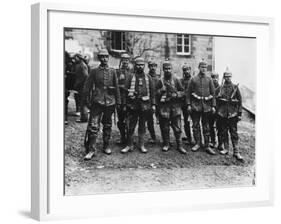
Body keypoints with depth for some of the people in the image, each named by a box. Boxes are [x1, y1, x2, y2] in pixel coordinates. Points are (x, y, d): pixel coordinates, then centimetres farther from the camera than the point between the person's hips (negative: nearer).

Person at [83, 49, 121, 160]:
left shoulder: (112, 71, 7)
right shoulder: (94, 71, 2)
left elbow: (116, 87, 10)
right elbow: (87, 87, 3)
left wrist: (118, 102, 8)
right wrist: (88, 101, -1)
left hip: (109, 102, 2)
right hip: (97, 102, -2)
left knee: (107, 125, 12)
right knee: (93, 126, -7)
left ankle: (106, 146, 25)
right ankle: (91, 150, -5)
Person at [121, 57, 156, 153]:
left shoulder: (148, 78, 8)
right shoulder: (131, 77, 4)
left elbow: (152, 91, 9)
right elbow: (126, 90, 4)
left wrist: (153, 104, 4)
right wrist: (126, 104, -1)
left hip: (145, 105, 1)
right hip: (133, 105, -1)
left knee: (142, 126, 8)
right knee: (130, 126, 0)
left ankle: (141, 145, 15)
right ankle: (129, 145, 9)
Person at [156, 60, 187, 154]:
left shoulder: (176, 80, 5)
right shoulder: (160, 81, 7)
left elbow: (182, 92, 5)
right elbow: (156, 93, 8)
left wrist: (176, 95, -13)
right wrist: (161, 90, -11)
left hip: (175, 107, -1)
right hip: (164, 107, 1)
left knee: (177, 127, -1)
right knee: (165, 127, 6)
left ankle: (179, 145, 5)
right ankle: (166, 144, 19)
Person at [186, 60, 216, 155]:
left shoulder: (209, 79, 5)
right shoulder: (193, 79, 2)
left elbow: (213, 93, 6)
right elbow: (188, 92, 2)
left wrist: (213, 106, 0)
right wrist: (188, 105, -5)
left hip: (206, 105, 1)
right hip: (195, 105, -1)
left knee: (206, 126, 6)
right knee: (196, 125, 3)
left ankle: (207, 146, 10)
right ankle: (197, 143, 14)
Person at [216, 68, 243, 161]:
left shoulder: (235, 87, 1)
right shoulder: (221, 88, 6)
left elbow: (240, 100, 2)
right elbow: (218, 100, 10)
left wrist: (239, 113, -3)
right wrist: (217, 112, 6)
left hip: (233, 114, -2)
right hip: (222, 113, 2)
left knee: (234, 132, -3)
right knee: (224, 131, 7)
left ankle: (236, 152, -3)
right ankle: (226, 148, 19)